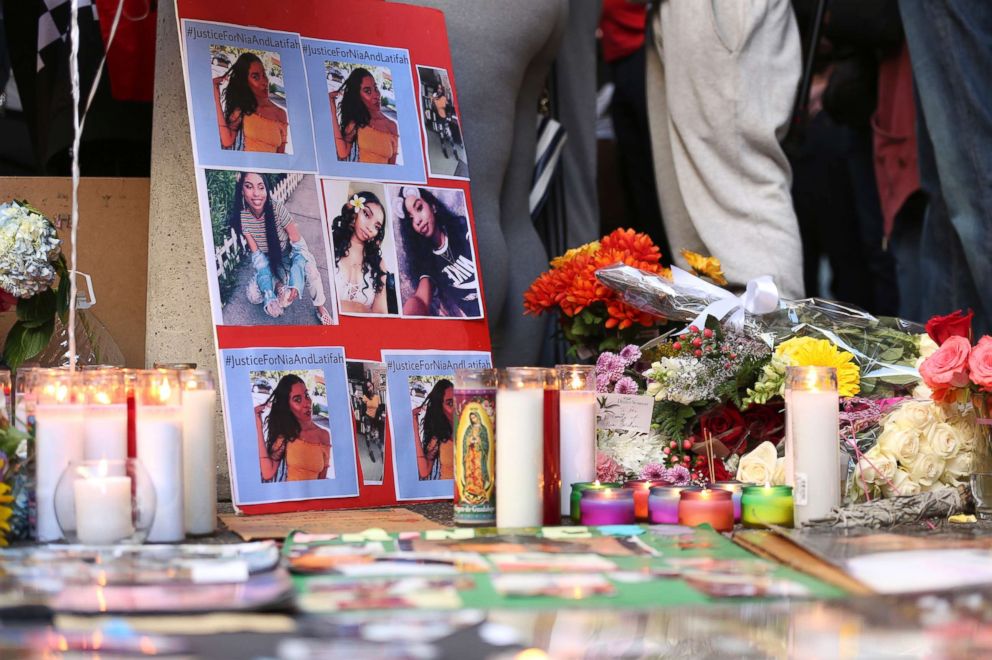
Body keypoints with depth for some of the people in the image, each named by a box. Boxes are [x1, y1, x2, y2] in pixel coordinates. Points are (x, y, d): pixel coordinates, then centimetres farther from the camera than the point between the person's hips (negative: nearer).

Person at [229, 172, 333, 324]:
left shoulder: (277, 209, -28)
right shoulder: (241, 217, -21)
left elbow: (299, 246, -25)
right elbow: (257, 255, -17)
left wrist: (295, 286, -40)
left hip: (290, 257, -3)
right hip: (270, 263, 3)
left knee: (308, 265, -36)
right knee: (254, 296, -20)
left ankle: (320, 308, -19)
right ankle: (278, 285, 8)